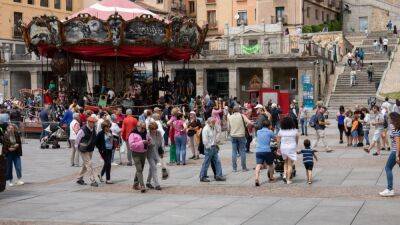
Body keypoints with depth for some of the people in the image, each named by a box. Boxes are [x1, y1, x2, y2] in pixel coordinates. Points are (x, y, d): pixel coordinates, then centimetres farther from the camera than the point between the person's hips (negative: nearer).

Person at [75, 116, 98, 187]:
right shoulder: (83, 130, -20)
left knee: (85, 165, 15)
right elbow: (77, 139, -10)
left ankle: (79, 179, 28)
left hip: (90, 150, 8)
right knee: (89, 164, -11)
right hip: (84, 150, -8)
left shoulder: (93, 129, 2)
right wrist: (77, 147, -2)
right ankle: (93, 181, -10)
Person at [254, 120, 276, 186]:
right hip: (267, 151, -2)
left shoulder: (258, 132, 13)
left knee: (258, 165, -9)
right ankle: (271, 178, 34)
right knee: (270, 164, 20)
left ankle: (257, 178, -30)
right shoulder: (270, 132, 1)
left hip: (258, 151, 2)